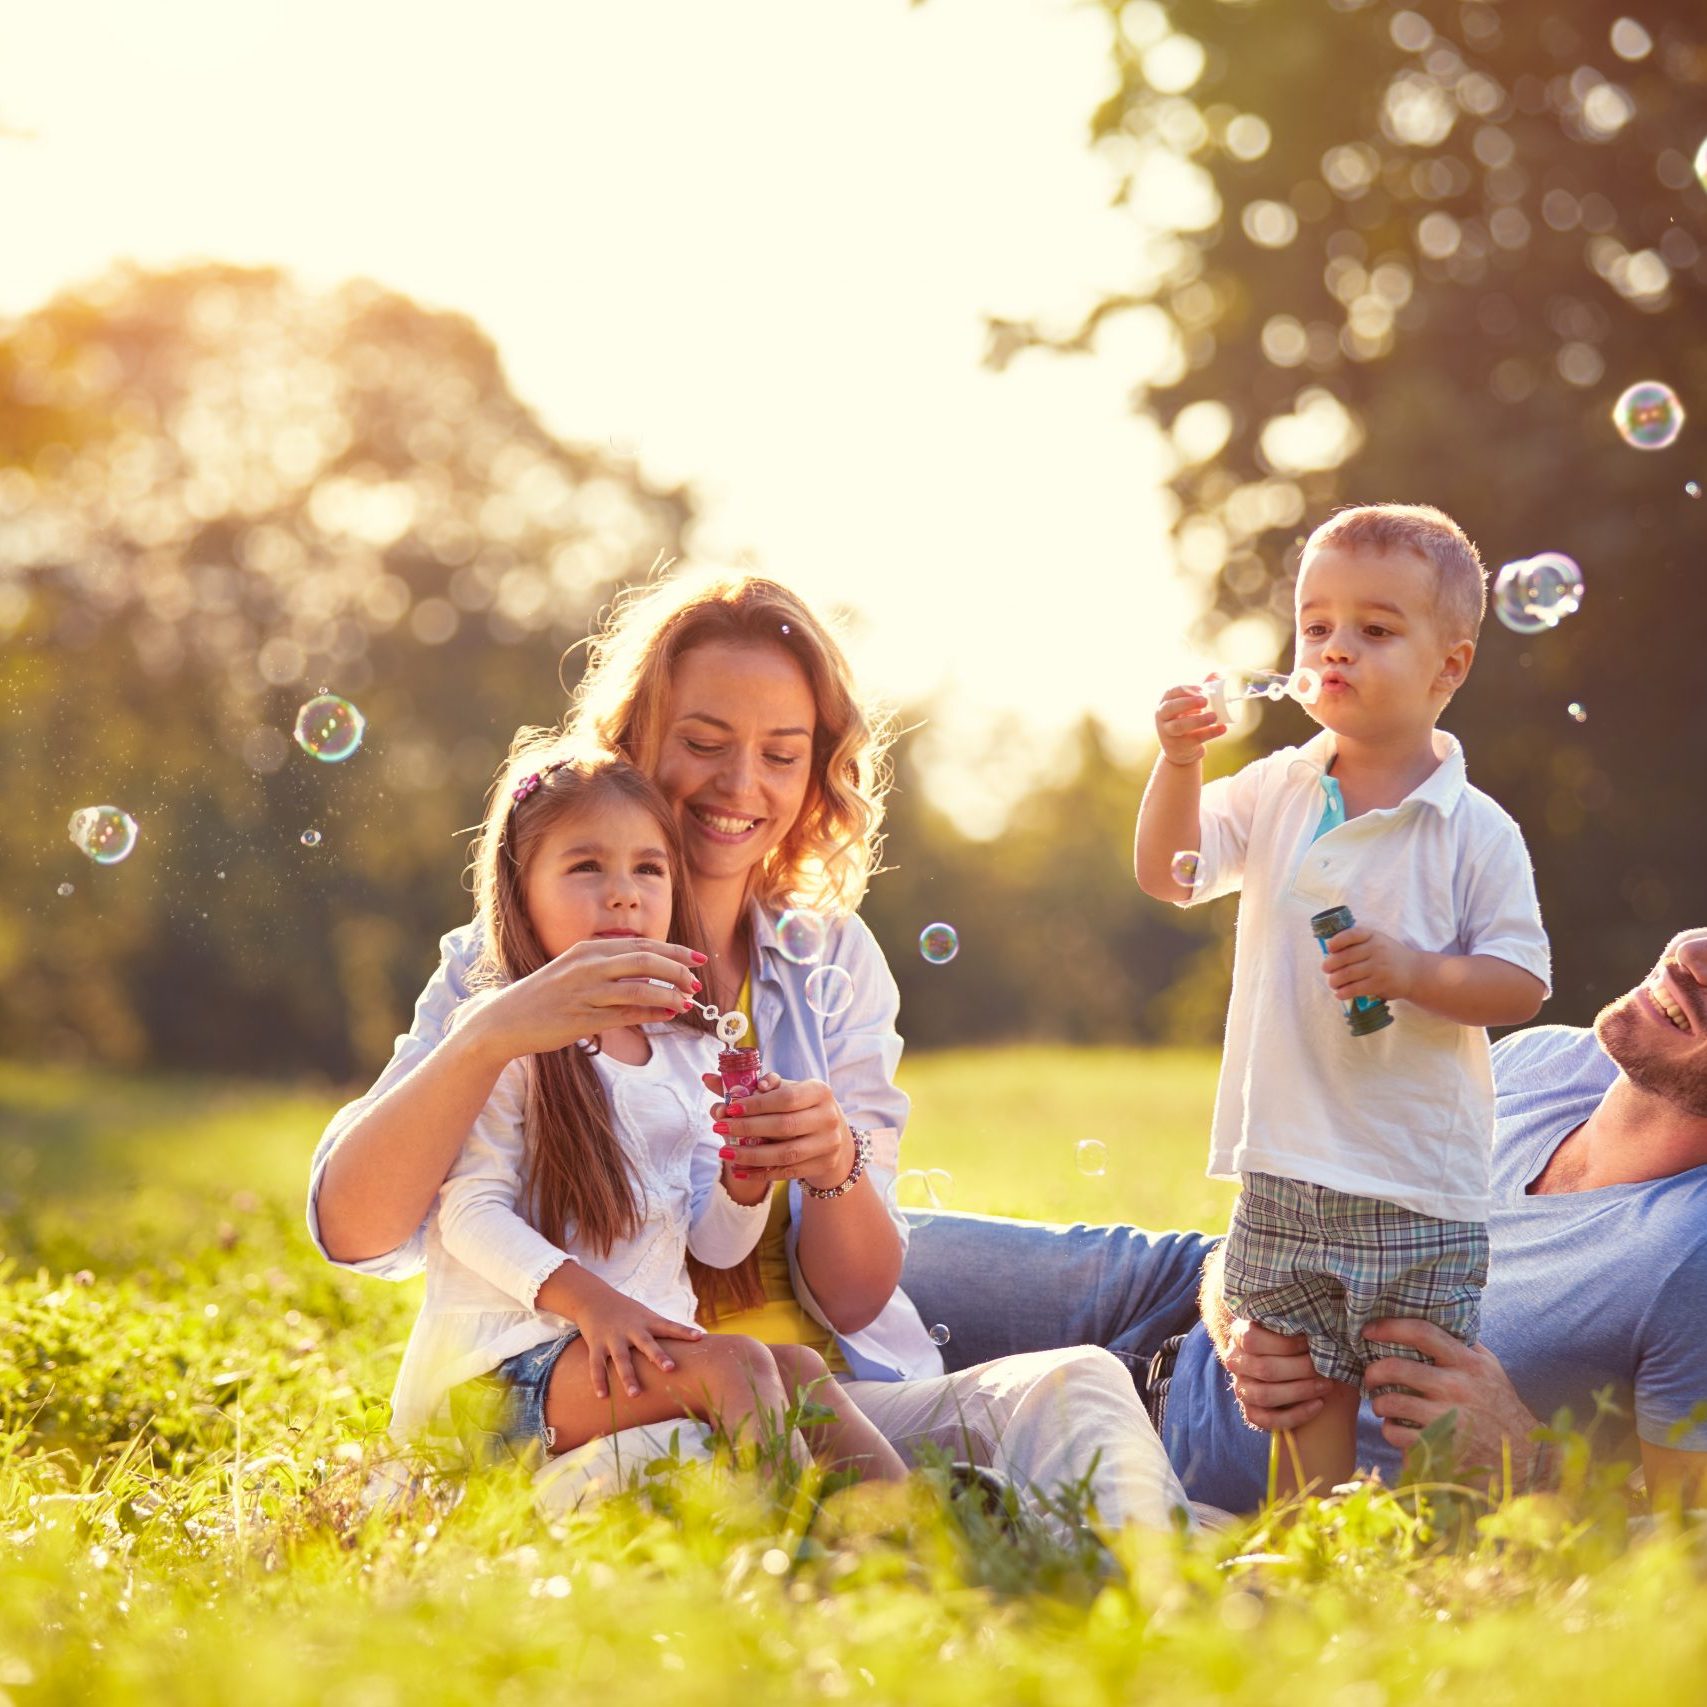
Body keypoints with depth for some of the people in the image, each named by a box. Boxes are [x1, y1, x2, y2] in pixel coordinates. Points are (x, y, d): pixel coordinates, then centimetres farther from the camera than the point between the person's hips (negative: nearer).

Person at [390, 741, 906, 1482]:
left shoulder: (691, 1055, 16)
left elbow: (715, 1245, 15)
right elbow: (470, 1212, -12)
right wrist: (586, 1298, -25)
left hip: (649, 1344, 6)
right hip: (510, 1358, -6)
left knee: (798, 1369, -21)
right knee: (734, 1363, -28)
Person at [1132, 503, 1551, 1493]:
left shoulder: (1475, 832, -7)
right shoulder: (1277, 794, 6)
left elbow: (1523, 985, -8)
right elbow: (1170, 875, 7)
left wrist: (1411, 970, -23)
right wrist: (1181, 765, -8)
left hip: (1419, 1187, -4)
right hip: (1286, 1170, 4)